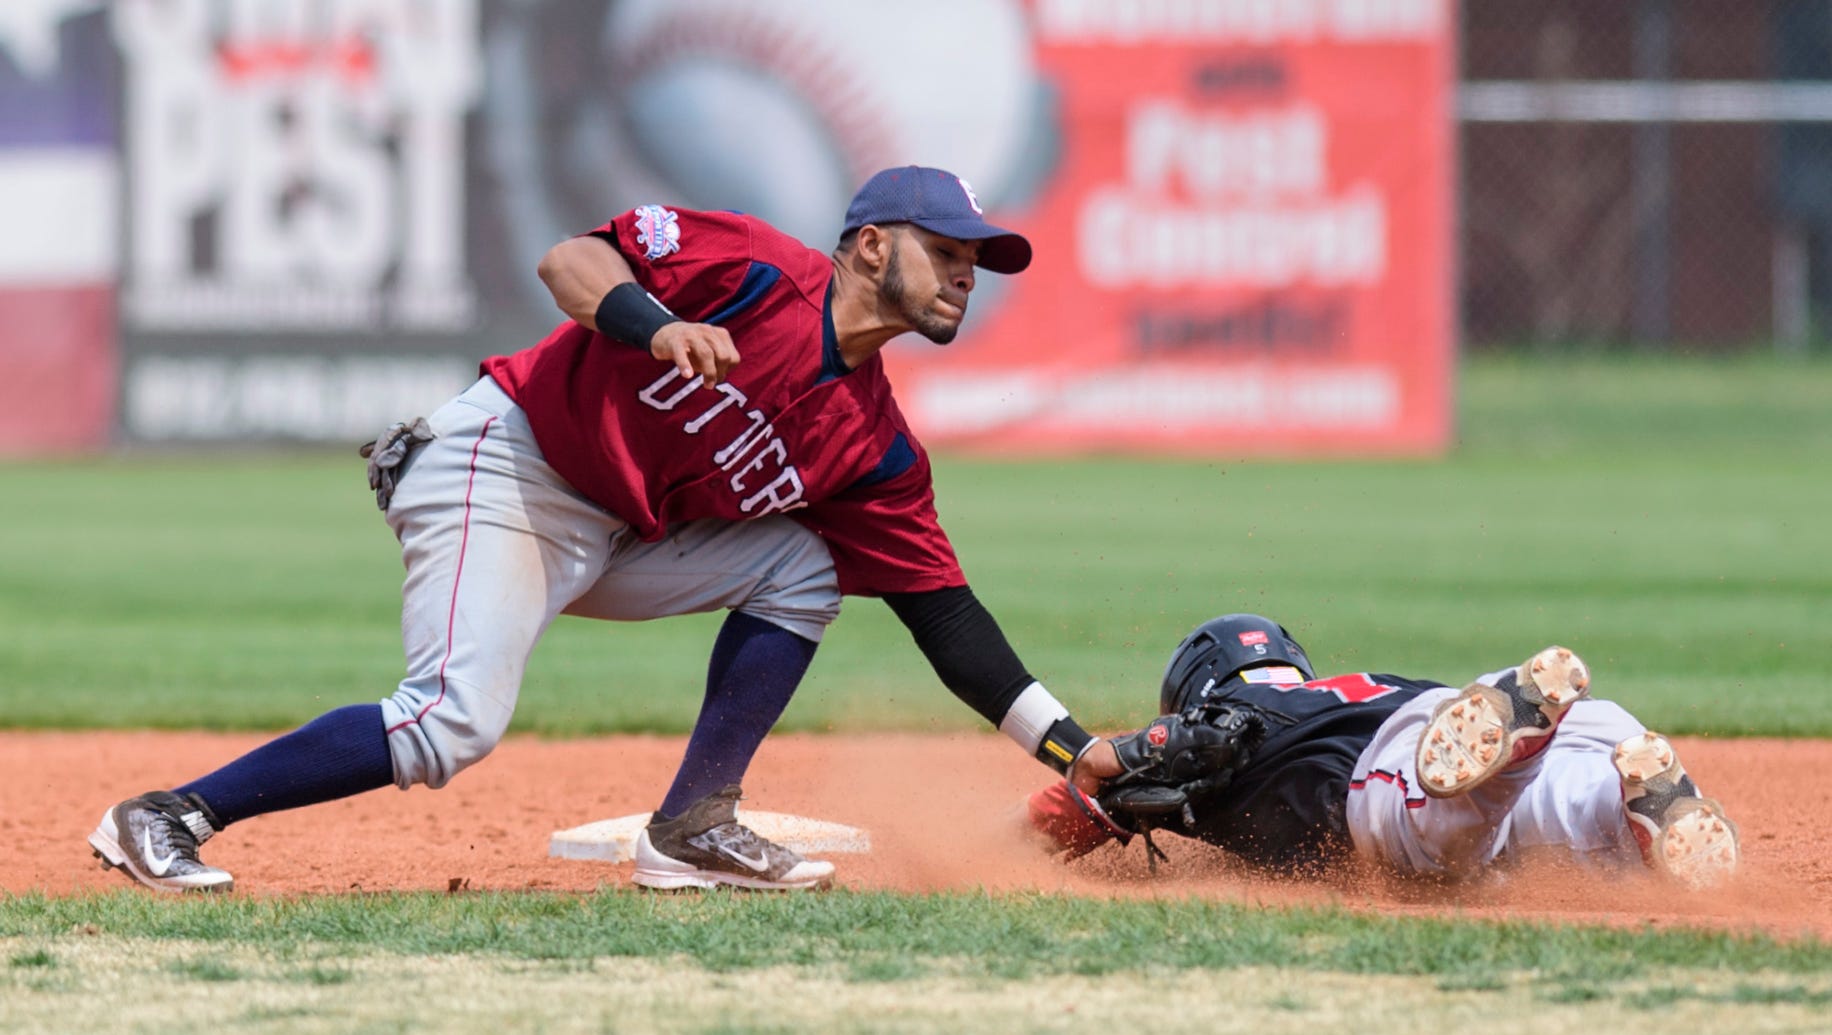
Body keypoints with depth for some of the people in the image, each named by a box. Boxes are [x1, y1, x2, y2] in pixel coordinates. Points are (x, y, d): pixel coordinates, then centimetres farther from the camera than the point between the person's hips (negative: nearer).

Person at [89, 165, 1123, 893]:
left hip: (613, 536, 8)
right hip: (502, 464, -8)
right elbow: (571, 257, -17)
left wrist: (1070, 746, -3)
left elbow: (948, 618, 4)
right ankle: (166, 819, -19)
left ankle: (693, 830, -1)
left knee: (800, 564, 0)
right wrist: (658, 325, -37)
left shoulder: (878, 452, 4)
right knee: (452, 727, -24)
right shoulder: (757, 271, -13)